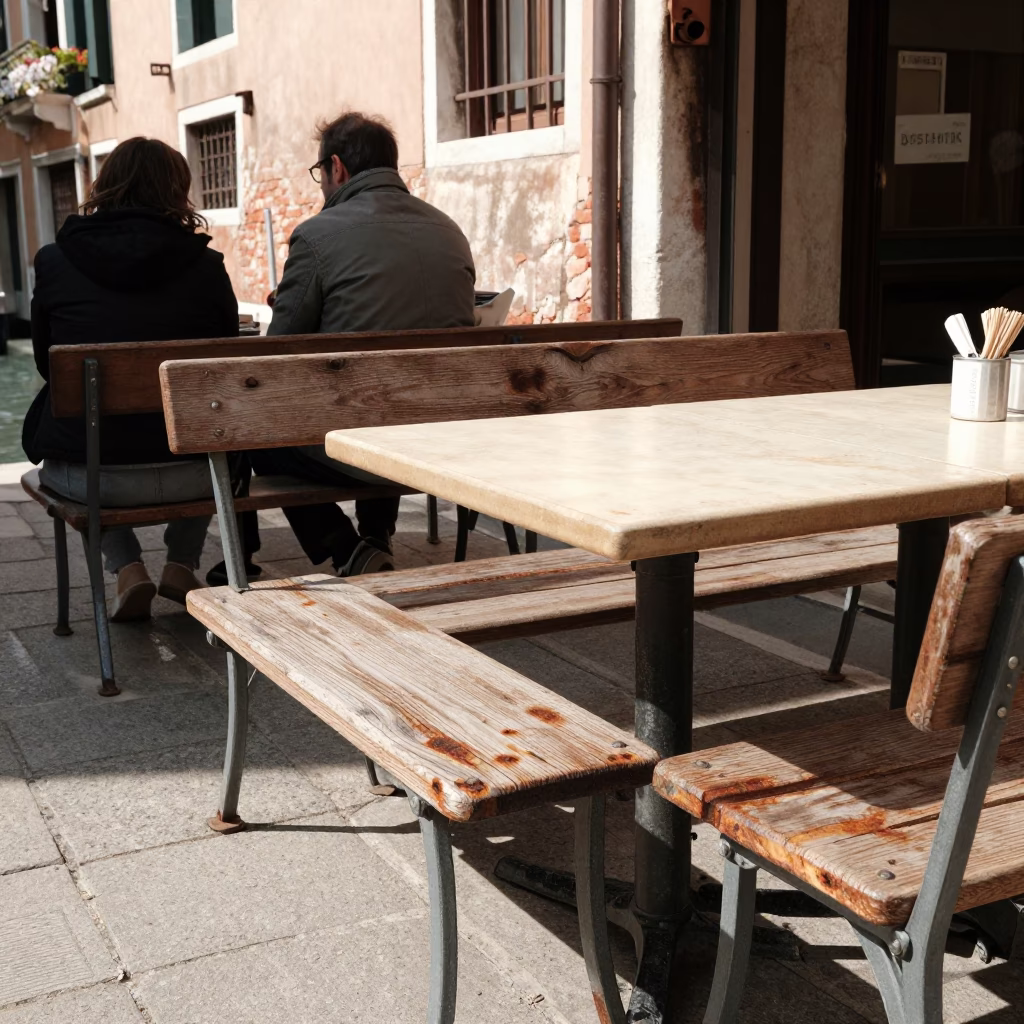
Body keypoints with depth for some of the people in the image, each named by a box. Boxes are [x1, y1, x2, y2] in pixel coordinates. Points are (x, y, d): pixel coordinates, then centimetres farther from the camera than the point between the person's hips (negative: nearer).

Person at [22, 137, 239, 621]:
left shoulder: (55, 260, 0)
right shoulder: (205, 266, -3)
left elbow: (46, 363, 13)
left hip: (83, 474, 0)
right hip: (184, 474, 0)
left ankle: (126, 568, 16)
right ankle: (181, 565, 24)